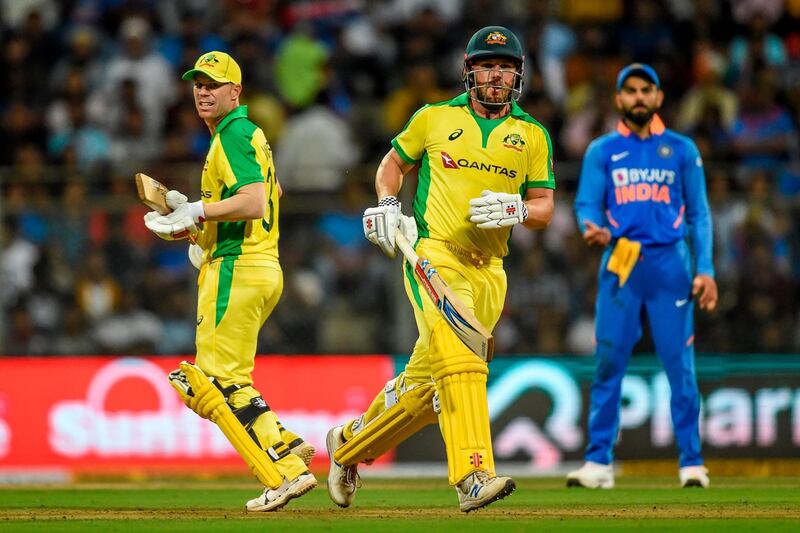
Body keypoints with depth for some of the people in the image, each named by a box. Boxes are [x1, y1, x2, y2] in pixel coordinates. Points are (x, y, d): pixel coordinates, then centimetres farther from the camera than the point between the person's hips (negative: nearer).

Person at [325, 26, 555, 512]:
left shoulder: (532, 136, 11)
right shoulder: (434, 118, 7)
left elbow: (544, 208, 10)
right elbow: (394, 162, 21)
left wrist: (515, 209, -12)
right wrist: (386, 204, 2)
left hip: (488, 271, 3)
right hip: (434, 253, -3)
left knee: (429, 382, 7)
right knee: (460, 360, -25)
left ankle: (350, 444, 29)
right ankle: (472, 476, -34)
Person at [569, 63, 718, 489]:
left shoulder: (681, 150, 10)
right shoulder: (602, 151, 10)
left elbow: (699, 214, 9)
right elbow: (587, 205, 4)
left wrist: (705, 270, -2)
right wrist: (593, 229, -20)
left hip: (670, 263, 0)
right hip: (619, 262, 0)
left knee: (680, 363, -4)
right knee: (608, 362, -4)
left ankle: (692, 462, -1)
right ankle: (598, 462, -1)